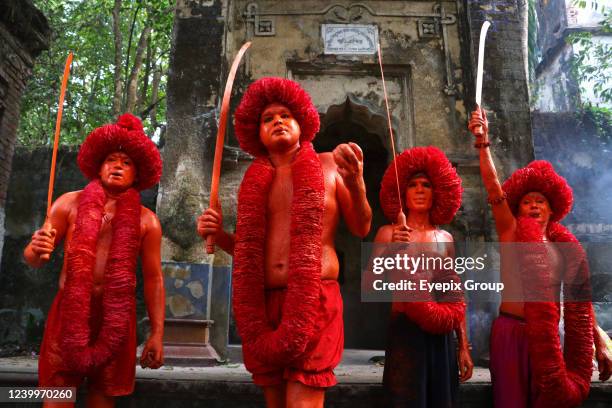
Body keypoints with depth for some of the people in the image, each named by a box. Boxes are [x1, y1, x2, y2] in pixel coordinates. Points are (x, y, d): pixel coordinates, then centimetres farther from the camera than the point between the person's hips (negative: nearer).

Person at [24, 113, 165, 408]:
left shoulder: (146, 220, 4)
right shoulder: (70, 203, 6)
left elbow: (153, 278, 4)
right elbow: (33, 258, 8)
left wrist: (157, 333, 0)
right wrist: (36, 251, -17)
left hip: (116, 315, 0)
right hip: (70, 310, 0)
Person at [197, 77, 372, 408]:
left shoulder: (329, 164, 5)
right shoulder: (255, 180, 11)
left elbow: (361, 229, 4)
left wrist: (356, 182, -12)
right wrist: (218, 235, -1)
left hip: (314, 301, -3)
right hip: (264, 304, 4)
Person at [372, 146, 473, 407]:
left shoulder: (445, 238, 11)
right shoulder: (389, 233, 0)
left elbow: (456, 296, 12)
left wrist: (464, 347, 10)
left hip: (442, 335, 4)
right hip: (405, 332, -4)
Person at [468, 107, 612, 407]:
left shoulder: (564, 246, 10)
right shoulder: (511, 232, 1)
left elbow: (579, 300, 12)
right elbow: (492, 186, -10)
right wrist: (483, 142, -18)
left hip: (549, 336, 3)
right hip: (511, 333, -3)